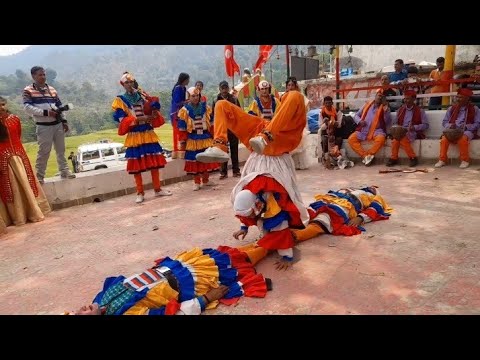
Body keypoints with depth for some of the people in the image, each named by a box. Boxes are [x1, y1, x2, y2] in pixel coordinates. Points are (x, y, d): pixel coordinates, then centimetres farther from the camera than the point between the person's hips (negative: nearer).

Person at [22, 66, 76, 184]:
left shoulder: (52, 89, 14)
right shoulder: (28, 90, -3)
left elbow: (60, 106, 16)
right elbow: (27, 107, -13)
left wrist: (64, 121, 8)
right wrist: (45, 112, -22)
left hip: (58, 124, 5)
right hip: (44, 126, -5)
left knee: (61, 150, 10)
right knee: (44, 151, -5)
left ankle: (64, 171, 19)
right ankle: (39, 176, 5)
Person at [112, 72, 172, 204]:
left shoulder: (142, 96, 10)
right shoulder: (120, 100, 2)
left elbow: (155, 108, 8)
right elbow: (121, 118, -9)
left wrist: (153, 114, -16)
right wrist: (139, 119, -19)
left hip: (148, 133, 3)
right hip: (134, 136, -3)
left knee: (155, 162, 6)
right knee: (136, 165, 0)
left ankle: (157, 189, 18)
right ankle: (140, 193, 10)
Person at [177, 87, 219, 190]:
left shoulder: (206, 108, 5)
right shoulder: (185, 110, -5)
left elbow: (211, 123, 10)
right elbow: (182, 127, -4)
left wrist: (213, 136, 8)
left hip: (206, 138, 3)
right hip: (192, 140, -3)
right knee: (195, 160, 2)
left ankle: (206, 180, 25)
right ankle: (196, 182, 13)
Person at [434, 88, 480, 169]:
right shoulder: (451, 108, 15)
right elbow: (444, 122, 13)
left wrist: (466, 127, -16)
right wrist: (450, 126, -9)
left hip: (466, 131, -2)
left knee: (462, 139, -36)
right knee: (444, 138, -30)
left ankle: (465, 160, -20)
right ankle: (442, 160, -23)